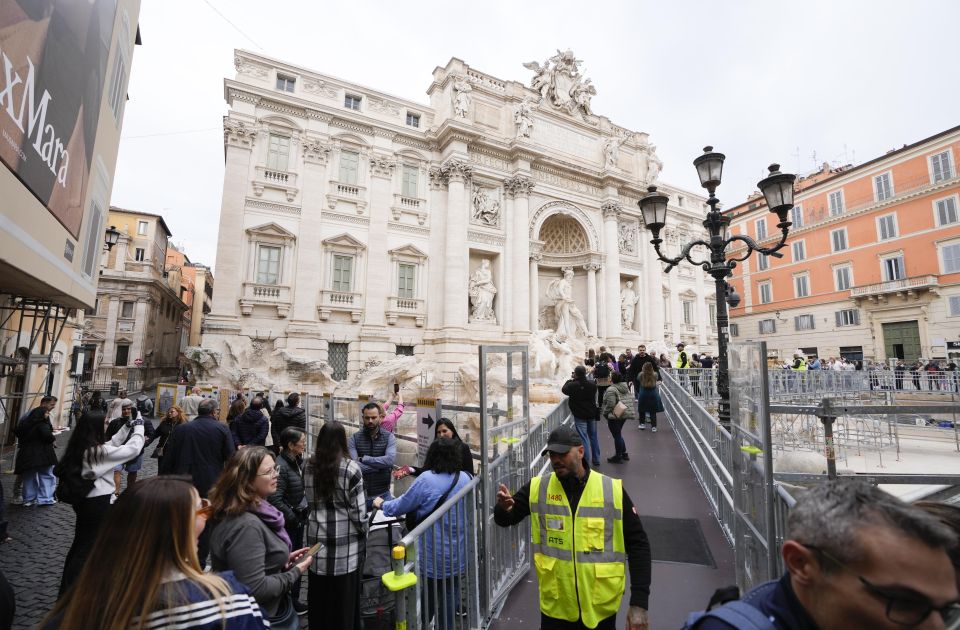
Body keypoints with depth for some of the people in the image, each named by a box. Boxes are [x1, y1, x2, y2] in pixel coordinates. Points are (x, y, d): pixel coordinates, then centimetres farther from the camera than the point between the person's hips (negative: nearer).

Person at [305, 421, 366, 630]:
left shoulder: (310, 467, 0)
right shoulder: (350, 468, -14)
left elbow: (311, 501, 9)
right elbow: (358, 509, -11)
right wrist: (363, 534, 3)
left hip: (317, 538, 4)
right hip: (345, 540, -4)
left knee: (319, 593, 18)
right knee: (344, 596, 12)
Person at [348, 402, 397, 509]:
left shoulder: (389, 437, -4)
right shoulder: (354, 439, -5)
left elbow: (390, 460, -20)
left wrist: (364, 458, -18)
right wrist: (381, 466, -16)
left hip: (383, 494, 0)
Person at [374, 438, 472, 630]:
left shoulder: (426, 479, -19)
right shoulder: (466, 479, -4)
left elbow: (400, 506, -9)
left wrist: (382, 504, 12)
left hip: (431, 556, -3)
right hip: (457, 556, 4)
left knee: (426, 600, 15)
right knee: (450, 598, 18)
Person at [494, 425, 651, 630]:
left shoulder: (613, 491, -11)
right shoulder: (537, 488, -7)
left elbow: (638, 545, -5)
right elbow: (505, 520, 0)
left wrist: (639, 603, -8)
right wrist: (504, 508, -23)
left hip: (601, 609, -1)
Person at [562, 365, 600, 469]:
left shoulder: (573, 385, -18)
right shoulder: (592, 385, -3)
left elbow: (564, 389, -1)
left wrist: (571, 380, 13)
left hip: (580, 416, -5)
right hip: (592, 414, 5)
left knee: (583, 438, -2)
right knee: (593, 437, 16)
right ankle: (596, 461, 26)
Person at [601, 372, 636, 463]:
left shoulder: (611, 390, -19)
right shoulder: (625, 387, 7)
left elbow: (610, 404, -23)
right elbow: (632, 400, 10)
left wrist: (604, 413, -10)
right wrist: (631, 411, 17)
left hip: (615, 416, -8)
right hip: (624, 415, 8)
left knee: (617, 436, 3)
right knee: (619, 434, 21)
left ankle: (618, 456, 14)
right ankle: (624, 454, 28)